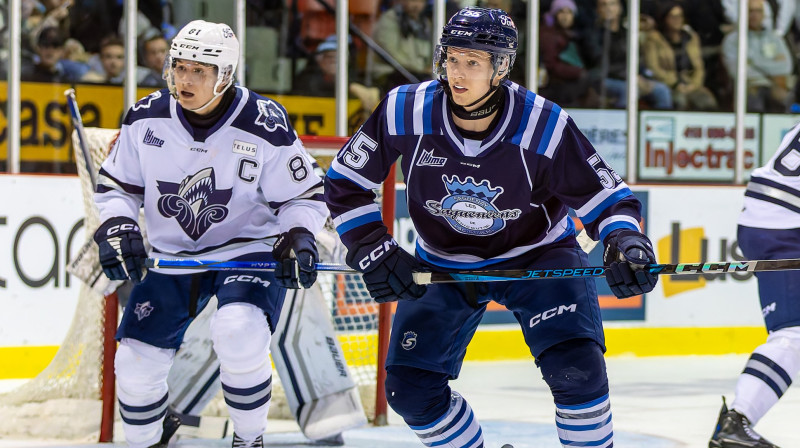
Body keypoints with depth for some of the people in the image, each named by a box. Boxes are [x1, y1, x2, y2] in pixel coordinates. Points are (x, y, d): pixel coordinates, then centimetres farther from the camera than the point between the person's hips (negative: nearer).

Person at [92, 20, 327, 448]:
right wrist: (116, 228, -13)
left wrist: (298, 237, -24)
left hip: (248, 249, -4)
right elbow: (116, 185, 5)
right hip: (171, 253, 4)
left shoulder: (265, 127, -18)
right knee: (137, 362, -1)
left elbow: (304, 197, -6)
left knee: (239, 334, -31)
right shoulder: (147, 118, -9)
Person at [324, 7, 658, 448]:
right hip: (442, 262, 3)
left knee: (576, 368, -23)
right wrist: (373, 250, -15)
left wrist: (625, 242, -36)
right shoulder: (406, 111, -21)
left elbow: (607, 196, -16)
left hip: (536, 253, -3)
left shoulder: (543, 126, -26)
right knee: (410, 388, -5)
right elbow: (344, 182, -7)